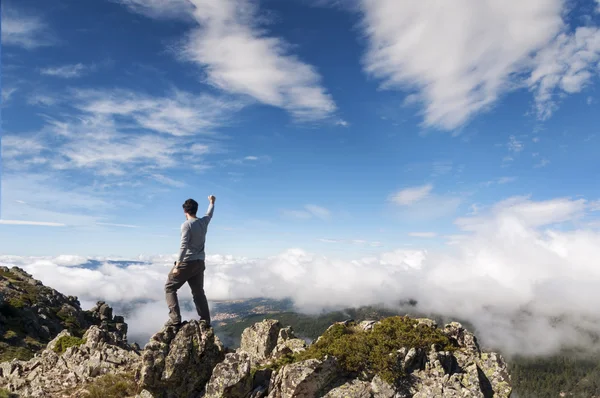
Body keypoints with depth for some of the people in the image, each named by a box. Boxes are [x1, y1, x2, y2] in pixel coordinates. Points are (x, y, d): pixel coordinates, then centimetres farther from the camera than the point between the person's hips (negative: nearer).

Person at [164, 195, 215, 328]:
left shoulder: (186, 225, -13)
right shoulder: (203, 222, 6)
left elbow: (184, 246, -20)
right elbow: (209, 214, 29)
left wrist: (177, 265, -19)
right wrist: (212, 202, 48)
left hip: (187, 262, -6)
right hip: (200, 263, 6)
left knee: (170, 288, 7)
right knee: (198, 292, 14)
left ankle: (175, 318, -2)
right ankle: (205, 321, 13)